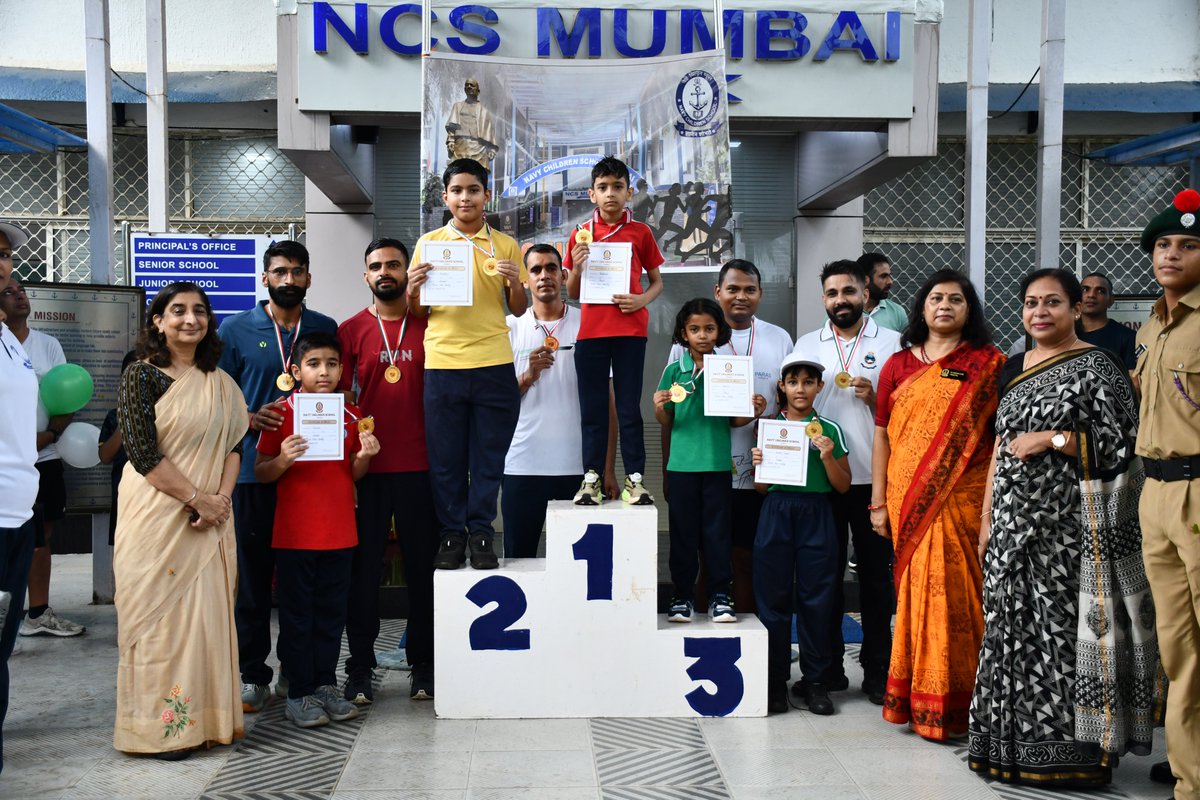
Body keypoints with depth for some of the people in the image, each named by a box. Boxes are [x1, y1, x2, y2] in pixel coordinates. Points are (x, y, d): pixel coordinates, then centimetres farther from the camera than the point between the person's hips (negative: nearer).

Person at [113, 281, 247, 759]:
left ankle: (205, 718, 18)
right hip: (156, 517, -5)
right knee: (160, 615, 0)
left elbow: (235, 445, 8)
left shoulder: (219, 383, 11)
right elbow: (143, 454, -14)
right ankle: (162, 726, 10)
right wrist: (197, 498, -15)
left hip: (212, 518, 5)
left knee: (208, 614, 7)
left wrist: (221, 498, -8)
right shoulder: (141, 376, -6)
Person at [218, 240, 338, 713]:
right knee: (253, 573, 1)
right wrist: (249, 419, -15)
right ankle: (252, 675, 11)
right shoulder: (235, 330, 4)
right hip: (253, 470, -2)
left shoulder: (326, 329, 11)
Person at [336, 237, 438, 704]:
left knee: (422, 565, 6)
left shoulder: (429, 328, 7)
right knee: (363, 567, 5)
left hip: (420, 467, 1)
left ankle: (423, 665, 17)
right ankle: (360, 668, 14)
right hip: (367, 468, 0)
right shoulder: (350, 331, 5)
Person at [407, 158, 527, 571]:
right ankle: (451, 533, 14)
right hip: (442, 364, 0)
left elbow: (519, 310, 12)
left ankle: (481, 533, 13)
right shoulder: (428, 242, 9)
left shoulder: (505, 245, 9)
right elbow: (417, 312, 11)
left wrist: (514, 282, -8)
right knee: (446, 456, 3)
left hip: (493, 364, 0)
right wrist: (412, 289, -10)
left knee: (489, 456, 3)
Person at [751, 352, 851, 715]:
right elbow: (761, 486, 12)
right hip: (776, 513, 1)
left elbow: (843, 486, 6)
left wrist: (827, 457, -10)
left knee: (816, 600, 1)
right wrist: (758, 463, -8)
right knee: (774, 598, 2)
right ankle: (774, 682, 11)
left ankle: (814, 681, 13)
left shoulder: (830, 430, 5)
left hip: (816, 517, -1)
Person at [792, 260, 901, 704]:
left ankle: (877, 669, 16)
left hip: (874, 478, -2)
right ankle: (828, 666, 18)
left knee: (876, 574, 5)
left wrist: (875, 398, -13)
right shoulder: (806, 345, 11)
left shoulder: (892, 343, 5)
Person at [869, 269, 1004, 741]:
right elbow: (882, 435, 9)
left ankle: (952, 702, 10)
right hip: (909, 502, 2)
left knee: (955, 592, -3)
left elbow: (1001, 434, 1)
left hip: (963, 500, -2)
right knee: (917, 591, 4)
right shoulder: (898, 365, 11)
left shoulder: (988, 364, 5)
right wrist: (878, 503, 5)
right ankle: (920, 699, 15)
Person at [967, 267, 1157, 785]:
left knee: (1065, 623, -5)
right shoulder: (1014, 368, 15)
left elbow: (1123, 442, -9)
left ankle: (1070, 750, 7)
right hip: (1015, 522, 6)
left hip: (1070, 524, -6)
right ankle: (1018, 744, 19)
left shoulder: (1095, 367, -4)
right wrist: (987, 519, 14)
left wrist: (1053, 438, -15)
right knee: (1014, 624, 8)